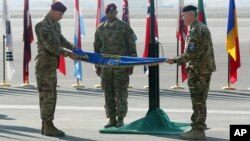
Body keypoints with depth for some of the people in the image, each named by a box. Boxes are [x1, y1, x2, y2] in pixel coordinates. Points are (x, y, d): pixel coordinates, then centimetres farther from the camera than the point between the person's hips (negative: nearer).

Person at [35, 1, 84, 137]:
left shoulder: (55, 24, 14)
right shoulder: (43, 26, -16)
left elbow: (60, 39, 18)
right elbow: (50, 46, -22)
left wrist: (73, 47, 1)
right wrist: (68, 54, -23)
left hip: (52, 65, 10)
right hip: (45, 65, -10)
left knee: (50, 96, 12)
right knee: (47, 96, -7)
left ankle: (46, 126, 17)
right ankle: (48, 127, -5)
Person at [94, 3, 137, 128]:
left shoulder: (124, 27, 0)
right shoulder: (100, 28, 11)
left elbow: (132, 46, 1)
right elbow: (97, 48, 17)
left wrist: (131, 65, -4)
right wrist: (97, 66, 13)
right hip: (105, 65, 4)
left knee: (121, 94, -2)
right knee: (108, 94, 5)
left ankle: (120, 119, 5)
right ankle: (111, 119, 11)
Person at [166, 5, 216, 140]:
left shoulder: (194, 31, -18)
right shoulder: (203, 27, 14)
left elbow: (190, 54, -22)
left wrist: (175, 60, -12)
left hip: (198, 71, -10)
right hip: (206, 68, 10)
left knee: (198, 101, -6)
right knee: (200, 100, 16)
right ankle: (199, 126, 23)